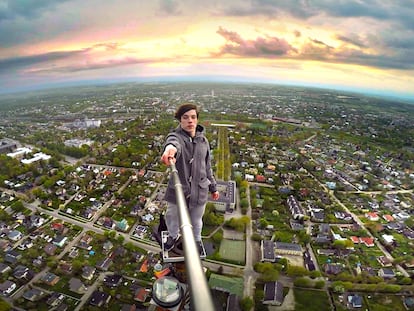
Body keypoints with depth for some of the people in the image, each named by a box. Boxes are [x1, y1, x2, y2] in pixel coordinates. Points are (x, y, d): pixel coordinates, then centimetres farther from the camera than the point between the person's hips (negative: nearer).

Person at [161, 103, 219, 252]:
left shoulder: (203, 140, -2)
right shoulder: (176, 136, -15)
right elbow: (173, 141, -43)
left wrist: (213, 187, 13)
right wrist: (171, 147, -67)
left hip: (199, 191, 2)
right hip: (177, 190, -2)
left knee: (196, 221, 22)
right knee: (172, 218, 21)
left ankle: (196, 240, 56)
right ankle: (174, 236, 57)